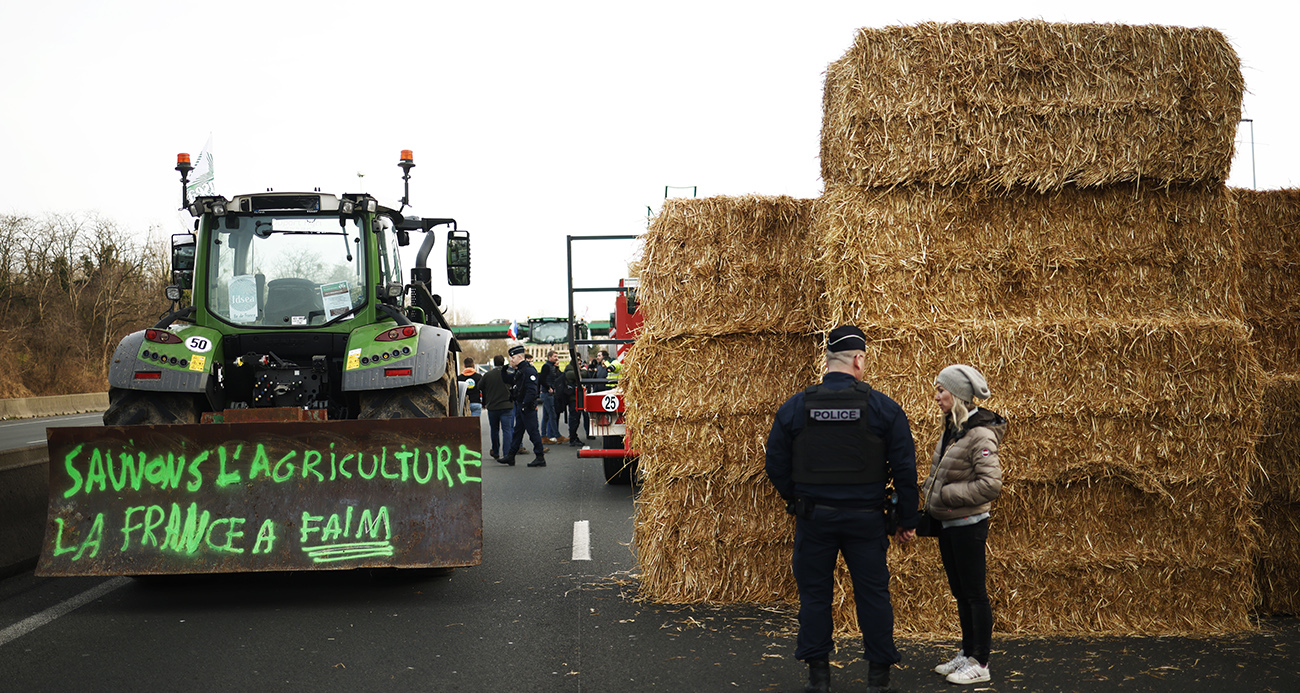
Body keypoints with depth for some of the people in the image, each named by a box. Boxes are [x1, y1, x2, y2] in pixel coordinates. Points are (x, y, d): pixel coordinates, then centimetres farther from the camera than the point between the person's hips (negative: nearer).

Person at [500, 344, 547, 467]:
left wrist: (525, 405, -24)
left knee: (533, 431, -5)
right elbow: (506, 380, 25)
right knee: (517, 431, 14)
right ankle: (510, 456, 21)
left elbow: (532, 390, -23)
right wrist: (506, 369, 9)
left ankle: (540, 458, 0)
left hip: (528, 406, -10)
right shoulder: (518, 370, 14)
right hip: (520, 406, 10)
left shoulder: (529, 370, -16)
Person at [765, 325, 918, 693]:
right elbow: (905, 467, -4)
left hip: (813, 516, 1)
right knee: (873, 591, 11)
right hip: (866, 517, 0)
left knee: (814, 592, 11)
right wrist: (907, 519, 5)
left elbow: (776, 464, 3)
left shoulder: (795, 407, -3)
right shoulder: (883, 407, -6)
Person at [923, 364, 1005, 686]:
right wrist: (930, 496, 8)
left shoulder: (980, 434, -19)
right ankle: (967, 654, 29)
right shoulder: (950, 430, 7)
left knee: (974, 593, 1)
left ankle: (980, 664, 10)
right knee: (959, 592, 17)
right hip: (947, 524, 9)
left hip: (968, 525, -9)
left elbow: (990, 484, -24)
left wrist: (946, 494, -20)